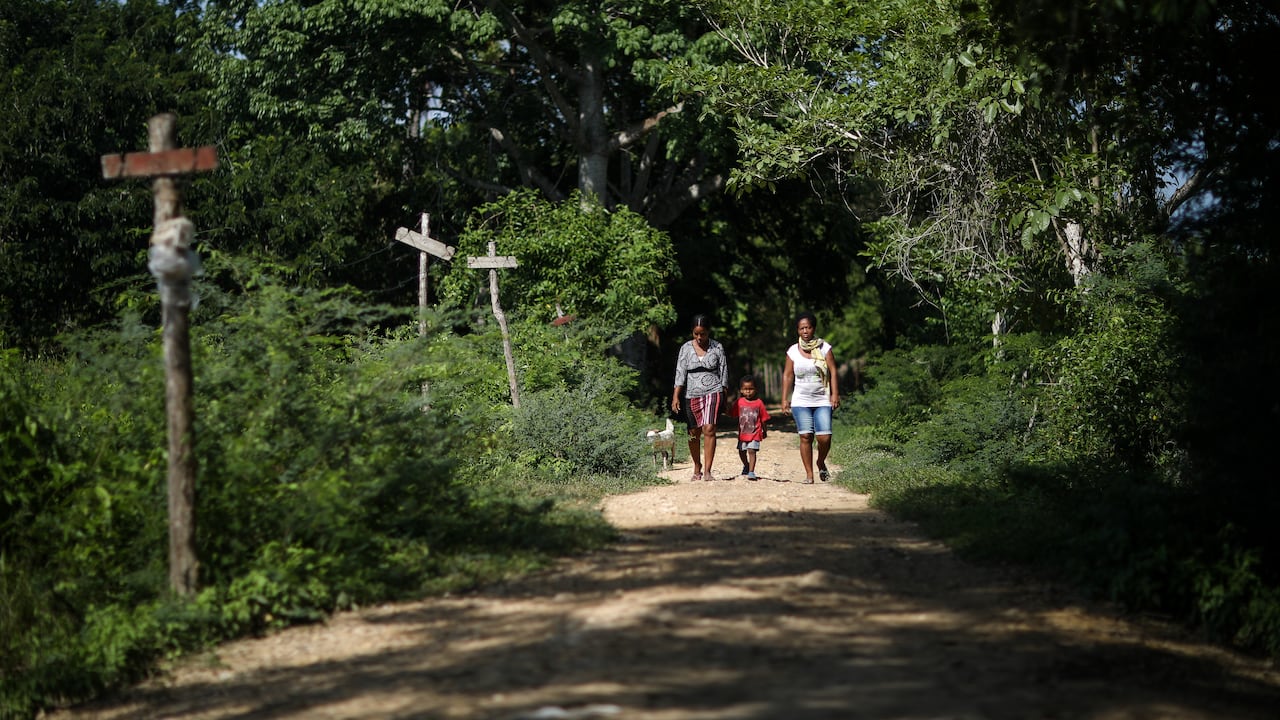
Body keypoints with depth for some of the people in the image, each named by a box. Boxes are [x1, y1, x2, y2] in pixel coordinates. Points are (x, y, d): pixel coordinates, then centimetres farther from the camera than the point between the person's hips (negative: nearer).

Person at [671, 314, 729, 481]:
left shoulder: (717, 348, 3)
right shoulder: (686, 348, 4)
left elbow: (723, 373, 7)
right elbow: (680, 373, 0)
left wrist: (725, 398, 5)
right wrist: (675, 397, -9)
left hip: (712, 392, -2)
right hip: (691, 395, 2)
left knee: (709, 429, -16)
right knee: (694, 433, 7)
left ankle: (707, 471, -16)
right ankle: (697, 467, 27)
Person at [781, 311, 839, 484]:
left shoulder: (824, 348, 2)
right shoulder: (793, 351, 5)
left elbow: (833, 372, 1)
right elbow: (787, 376, 10)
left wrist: (835, 394, -7)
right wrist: (785, 399, 6)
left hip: (822, 400, -1)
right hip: (801, 401, 1)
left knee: (824, 437, -11)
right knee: (806, 436, -7)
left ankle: (821, 463, 18)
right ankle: (809, 474, 1)